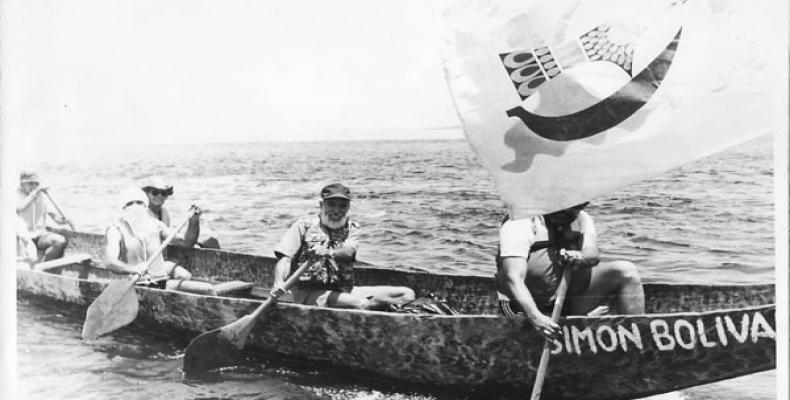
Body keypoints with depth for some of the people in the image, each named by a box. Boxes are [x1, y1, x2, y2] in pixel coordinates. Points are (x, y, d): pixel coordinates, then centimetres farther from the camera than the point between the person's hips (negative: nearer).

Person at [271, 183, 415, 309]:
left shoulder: (351, 229, 11)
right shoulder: (303, 226, 4)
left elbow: (348, 252, -11)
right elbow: (285, 258, -7)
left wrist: (330, 253, -36)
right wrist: (279, 282, -30)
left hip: (343, 291, 5)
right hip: (308, 292, -4)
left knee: (407, 294, -11)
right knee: (359, 304, -33)